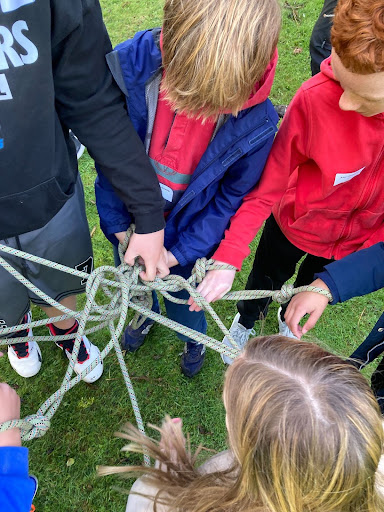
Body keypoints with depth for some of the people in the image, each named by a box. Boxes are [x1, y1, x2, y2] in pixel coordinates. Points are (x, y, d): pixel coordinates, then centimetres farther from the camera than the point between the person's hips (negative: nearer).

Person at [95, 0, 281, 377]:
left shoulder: (256, 123, -30)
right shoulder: (131, 64, -29)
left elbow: (233, 197, -13)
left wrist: (180, 252, -15)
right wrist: (118, 225, -8)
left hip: (186, 231, -2)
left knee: (181, 299, 25)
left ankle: (194, 339, 63)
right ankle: (145, 315, 68)